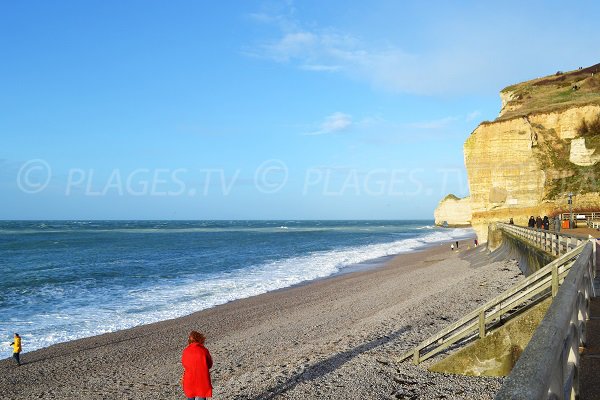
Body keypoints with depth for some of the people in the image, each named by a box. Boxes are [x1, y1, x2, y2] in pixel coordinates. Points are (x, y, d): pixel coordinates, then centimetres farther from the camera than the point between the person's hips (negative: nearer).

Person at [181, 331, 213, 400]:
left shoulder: (186, 351, -3)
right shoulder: (204, 350, -10)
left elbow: (184, 364, 11)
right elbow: (209, 365, 1)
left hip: (189, 381, 3)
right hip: (202, 381, -3)